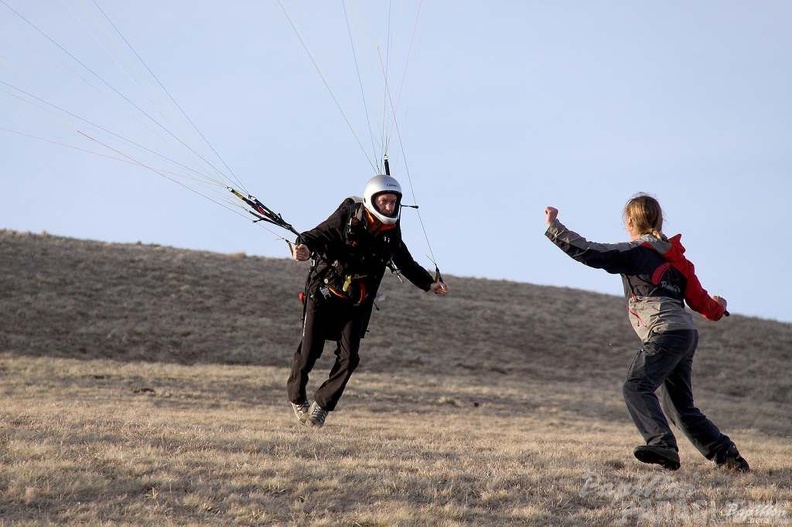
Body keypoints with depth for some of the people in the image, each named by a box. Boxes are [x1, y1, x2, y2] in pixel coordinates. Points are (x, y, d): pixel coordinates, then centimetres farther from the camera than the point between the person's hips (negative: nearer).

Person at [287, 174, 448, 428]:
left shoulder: (392, 231, -1)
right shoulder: (348, 217, -15)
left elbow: (404, 262, 16)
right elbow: (321, 233, -21)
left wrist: (429, 283, 21)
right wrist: (305, 245, -44)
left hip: (357, 302, 4)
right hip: (324, 293, -4)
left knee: (348, 357, -4)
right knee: (310, 350, 1)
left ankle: (322, 403, 14)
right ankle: (296, 396, 27)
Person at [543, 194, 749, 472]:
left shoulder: (634, 251, 0)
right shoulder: (674, 255, 21)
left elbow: (590, 253, -6)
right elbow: (699, 300, 20)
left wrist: (554, 226, 3)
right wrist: (718, 307, 43)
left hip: (665, 332, -8)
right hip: (687, 334, 8)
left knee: (636, 386, -19)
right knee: (680, 405, 16)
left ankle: (662, 445, -38)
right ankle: (729, 456, 17)